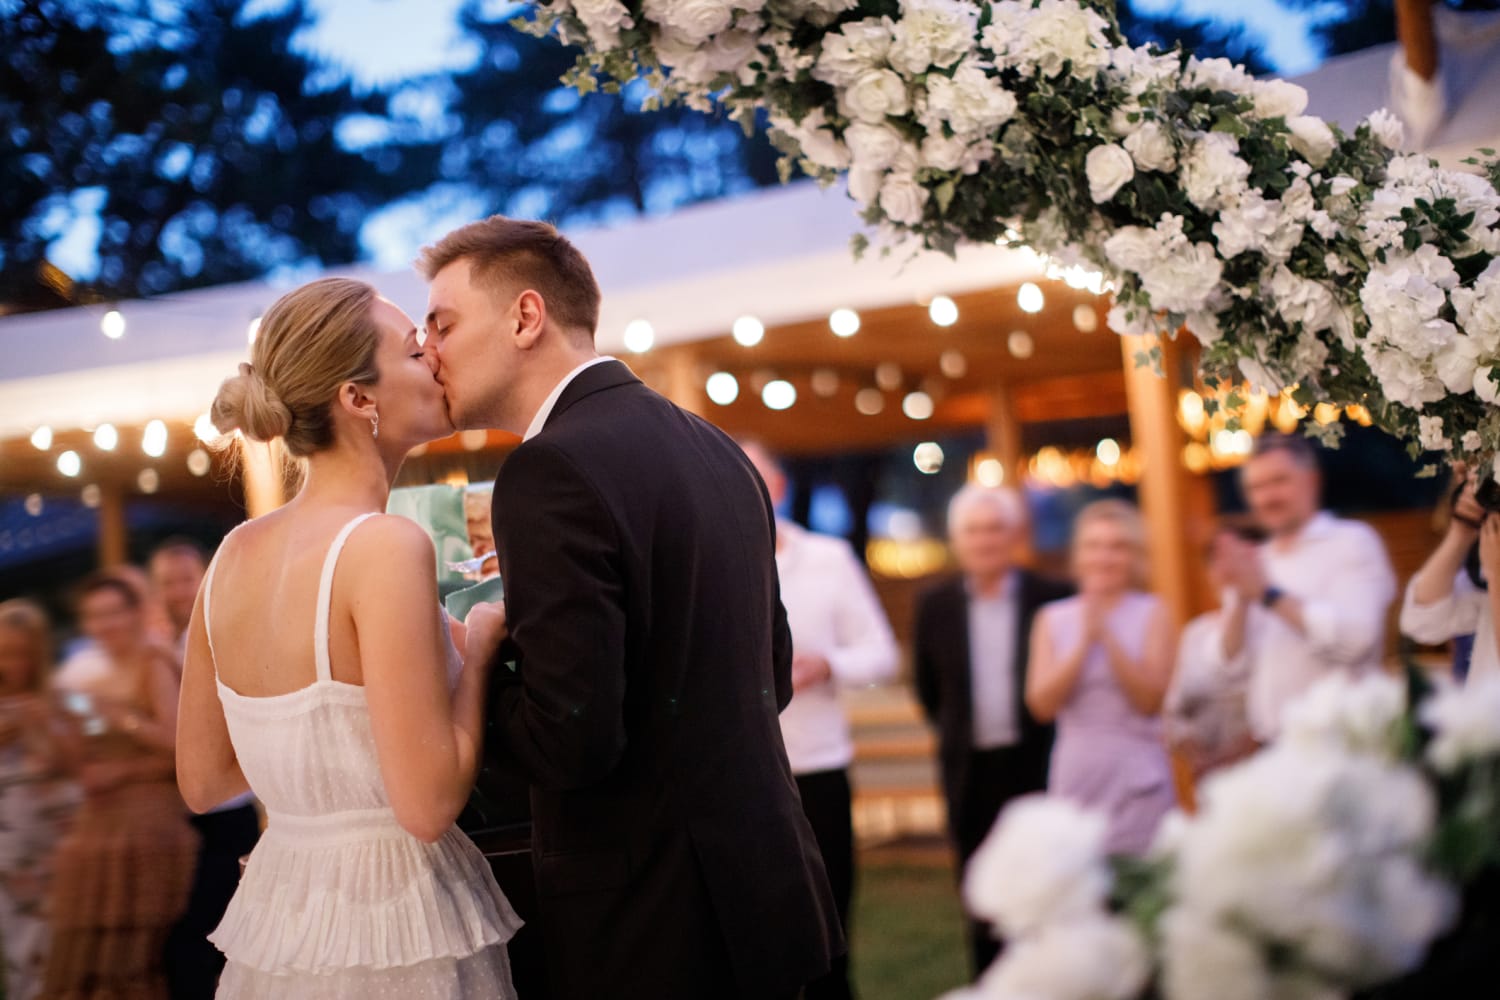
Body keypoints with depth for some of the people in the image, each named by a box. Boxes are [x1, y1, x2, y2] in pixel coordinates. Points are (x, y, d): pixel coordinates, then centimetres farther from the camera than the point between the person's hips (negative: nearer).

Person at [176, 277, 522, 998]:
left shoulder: (236, 553, 4)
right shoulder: (386, 547, -18)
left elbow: (202, 782, 11)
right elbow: (429, 803, -21)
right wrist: (478, 651, -7)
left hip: (277, 928, 7)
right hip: (393, 938, -7)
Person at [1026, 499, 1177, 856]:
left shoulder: (1152, 613, 2)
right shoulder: (1053, 619, 9)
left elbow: (1151, 699, -7)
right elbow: (1042, 703, -1)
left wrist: (1106, 635, -12)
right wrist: (1084, 641, -9)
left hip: (1137, 777, -2)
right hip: (1075, 776, 2)